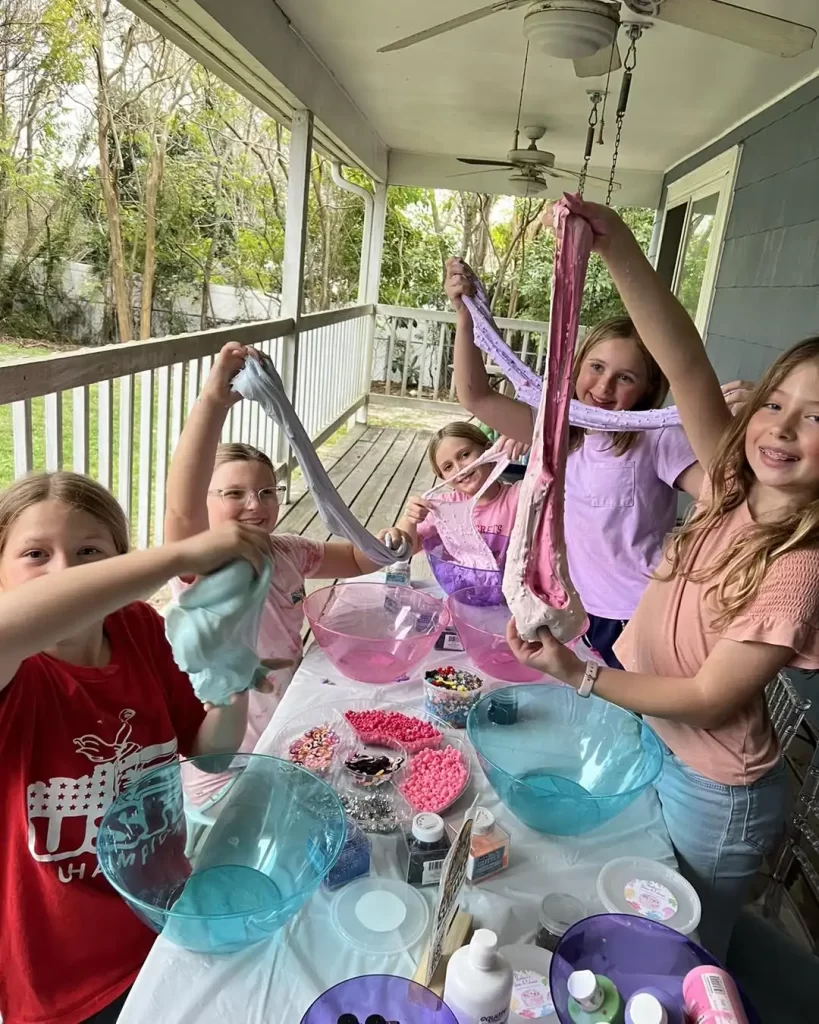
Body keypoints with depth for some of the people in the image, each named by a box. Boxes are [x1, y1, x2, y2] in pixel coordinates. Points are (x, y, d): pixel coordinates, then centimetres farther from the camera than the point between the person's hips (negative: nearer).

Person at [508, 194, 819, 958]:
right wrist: (614, 244, -32)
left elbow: (709, 697, -23)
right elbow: (685, 365, -23)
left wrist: (580, 676, -30)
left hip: (712, 795, -5)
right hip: (651, 742, 6)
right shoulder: (734, 490, -13)